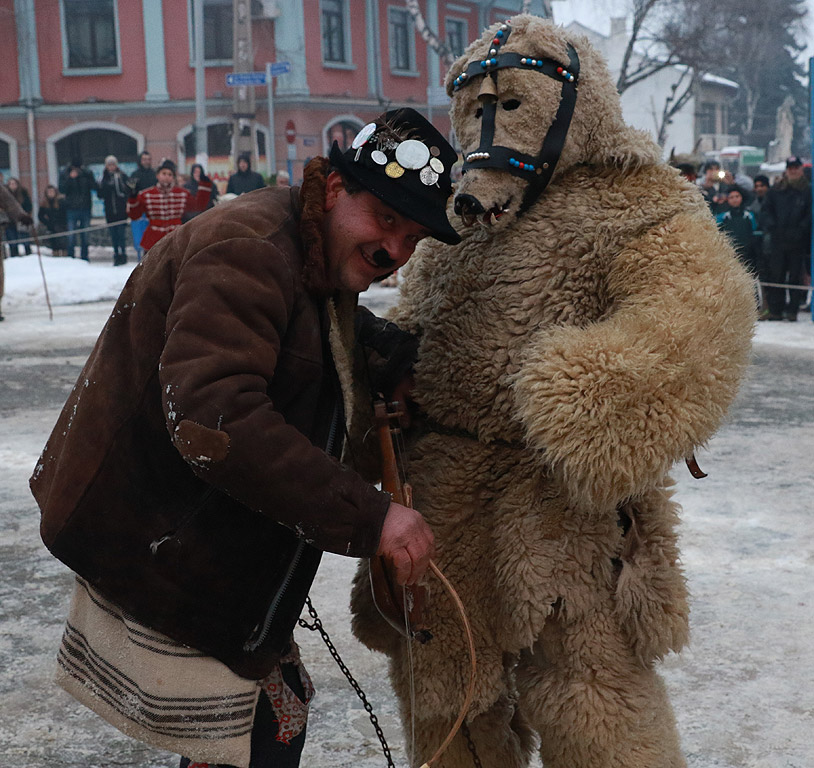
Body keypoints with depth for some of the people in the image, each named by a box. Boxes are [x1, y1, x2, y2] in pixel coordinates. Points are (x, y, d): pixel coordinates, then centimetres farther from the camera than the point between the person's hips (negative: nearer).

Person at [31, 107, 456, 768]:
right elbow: (215, 420, -35)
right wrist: (368, 517, -35)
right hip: (153, 557, -10)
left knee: (281, 710, 17)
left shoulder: (321, 271, 13)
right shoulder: (246, 251, -23)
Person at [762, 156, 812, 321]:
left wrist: (799, 231, -12)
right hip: (778, 241, 2)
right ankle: (775, 310, 6)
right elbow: (768, 211, 12)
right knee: (775, 276, 1)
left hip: (798, 243, -2)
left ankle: (792, 310, 7)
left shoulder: (808, 191, 2)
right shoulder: (776, 190, 10)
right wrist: (772, 228, -3)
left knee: (795, 277, 3)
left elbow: (810, 215, -2)